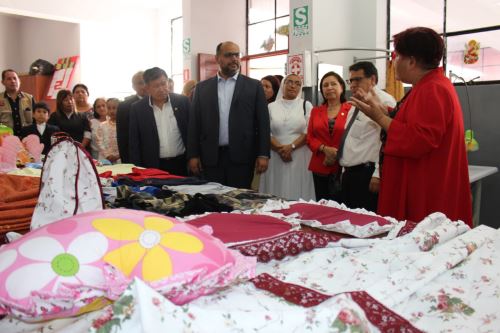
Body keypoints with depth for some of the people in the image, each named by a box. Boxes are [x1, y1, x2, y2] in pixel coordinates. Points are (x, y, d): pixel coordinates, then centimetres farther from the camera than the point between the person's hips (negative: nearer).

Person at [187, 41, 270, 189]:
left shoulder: (254, 86, 5)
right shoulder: (202, 87, 10)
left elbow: (262, 122, 2)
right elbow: (195, 123, 8)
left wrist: (263, 154, -6)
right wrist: (193, 155, 1)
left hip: (241, 156, -1)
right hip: (211, 157, 2)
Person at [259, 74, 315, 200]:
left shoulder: (306, 105, 8)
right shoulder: (271, 107, 10)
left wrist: (291, 147, -14)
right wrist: (280, 149, -13)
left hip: (299, 156, -1)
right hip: (276, 156, 1)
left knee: (298, 190, -1)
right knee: (276, 188, 1)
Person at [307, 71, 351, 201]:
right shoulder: (316, 111, 12)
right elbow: (310, 138, 7)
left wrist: (340, 154, -12)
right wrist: (325, 149, -10)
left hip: (344, 167, -4)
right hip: (320, 167, 4)